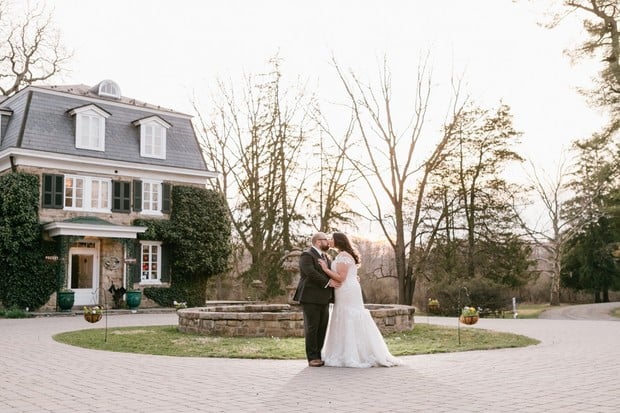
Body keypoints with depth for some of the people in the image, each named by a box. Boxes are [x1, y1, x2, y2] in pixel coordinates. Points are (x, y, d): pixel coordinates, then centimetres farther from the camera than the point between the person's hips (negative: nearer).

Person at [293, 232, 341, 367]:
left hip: (323, 299, 8)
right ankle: (312, 358, 1)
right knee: (311, 328, -3)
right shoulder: (307, 255, -7)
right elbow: (311, 273, -21)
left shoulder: (325, 257, 20)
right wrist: (327, 282, -21)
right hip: (310, 298, -8)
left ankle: (318, 356, 12)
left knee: (322, 328, 6)